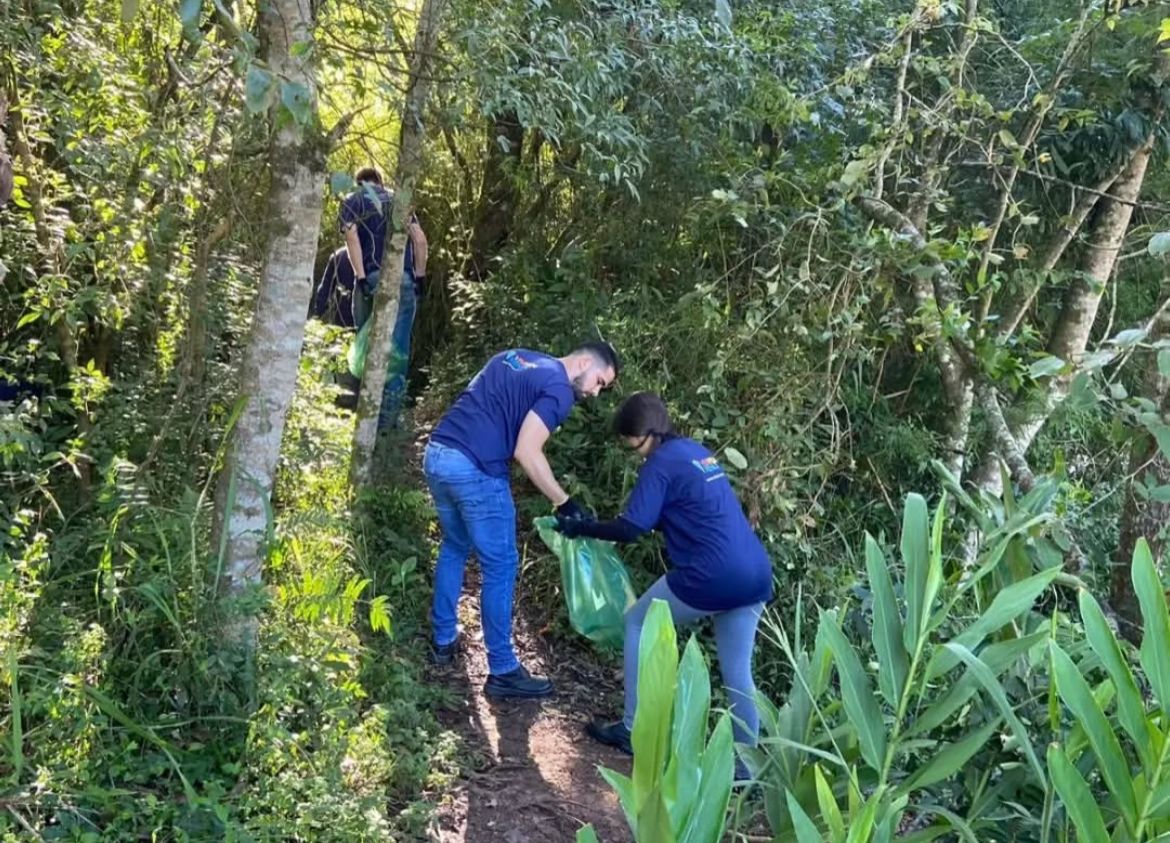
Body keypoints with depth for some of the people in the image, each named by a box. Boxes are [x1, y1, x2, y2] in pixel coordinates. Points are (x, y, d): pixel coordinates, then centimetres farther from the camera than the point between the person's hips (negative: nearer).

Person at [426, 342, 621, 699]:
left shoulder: (517, 358, 21)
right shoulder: (559, 389, -5)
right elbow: (526, 452, -14)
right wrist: (563, 501, -7)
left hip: (436, 453, 9)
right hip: (474, 469, -9)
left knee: (454, 547, 25)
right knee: (500, 567, 3)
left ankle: (443, 640, 35)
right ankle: (503, 671, 11)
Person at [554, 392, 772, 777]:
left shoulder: (662, 462, -5)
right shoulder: (698, 452, 20)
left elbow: (630, 529, -9)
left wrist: (580, 527, 6)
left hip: (711, 576, -8)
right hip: (756, 575, 8)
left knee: (638, 623, 15)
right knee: (738, 671, 15)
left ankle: (633, 731, 21)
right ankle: (746, 766, 19)